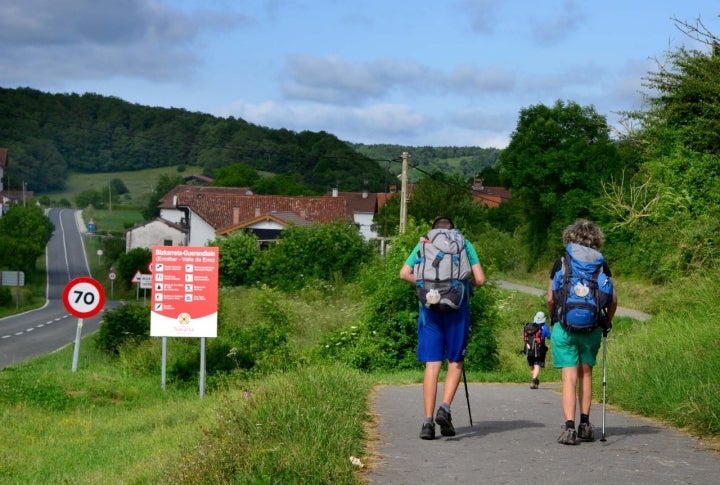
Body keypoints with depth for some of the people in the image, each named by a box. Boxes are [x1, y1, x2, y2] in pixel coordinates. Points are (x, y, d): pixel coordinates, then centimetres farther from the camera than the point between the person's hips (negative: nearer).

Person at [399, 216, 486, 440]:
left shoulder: (424, 244, 12)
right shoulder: (464, 245, 9)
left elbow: (405, 273, 1)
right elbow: (480, 279, 2)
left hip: (430, 308, 1)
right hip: (457, 307, -1)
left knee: (432, 365, 2)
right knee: (455, 362, 11)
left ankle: (428, 421, -4)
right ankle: (445, 408, -9)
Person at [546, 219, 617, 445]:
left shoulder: (561, 264, 0)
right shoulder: (601, 265, 4)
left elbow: (550, 298, -3)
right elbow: (613, 299, 0)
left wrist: (553, 318, 14)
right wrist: (607, 322, 15)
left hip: (564, 326, -2)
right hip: (592, 327, 2)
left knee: (569, 377, -2)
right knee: (585, 373, 18)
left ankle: (569, 427, -12)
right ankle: (585, 424, 18)